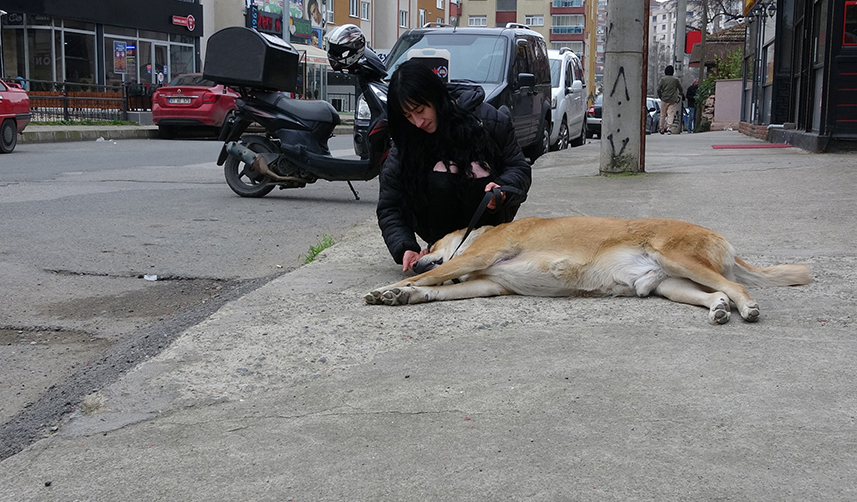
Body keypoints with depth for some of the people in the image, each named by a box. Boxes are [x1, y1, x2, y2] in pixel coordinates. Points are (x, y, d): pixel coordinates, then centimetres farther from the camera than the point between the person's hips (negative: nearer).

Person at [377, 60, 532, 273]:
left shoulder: (487, 119, -16)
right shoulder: (403, 149, -13)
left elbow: (519, 168, -10)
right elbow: (389, 209, -13)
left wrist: (502, 189, -33)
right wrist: (404, 249, -30)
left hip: (488, 217, 0)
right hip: (441, 226, 0)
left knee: (478, 169, -29)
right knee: (440, 175, -29)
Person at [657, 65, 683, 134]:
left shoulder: (663, 79, -2)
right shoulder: (676, 79, 1)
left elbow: (658, 89, -5)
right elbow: (680, 89, 8)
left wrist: (660, 96, 10)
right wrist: (680, 95, 26)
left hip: (664, 99, 0)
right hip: (673, 100, 0)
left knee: (663, 114, 10)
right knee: (671, 114, -2)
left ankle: (661, 129, 17)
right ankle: (669, 127, -20)